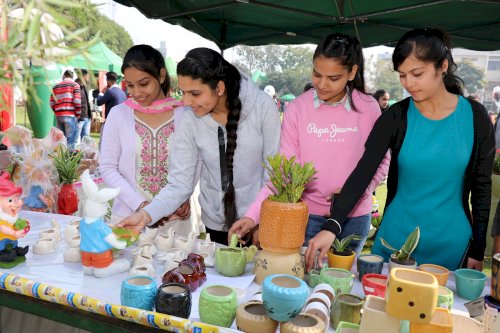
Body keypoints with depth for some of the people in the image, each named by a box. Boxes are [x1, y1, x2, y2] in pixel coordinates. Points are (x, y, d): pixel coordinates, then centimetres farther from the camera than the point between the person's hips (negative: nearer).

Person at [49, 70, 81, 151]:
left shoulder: (56, 86, 16)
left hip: (59, 116, 5)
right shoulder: (75, 85, 2)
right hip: (70, 116, -5)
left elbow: (52, 103, 10)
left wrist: (57, 113, 18)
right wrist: (78, 115, 1)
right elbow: (77, 101, -9)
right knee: (71, 140, -5)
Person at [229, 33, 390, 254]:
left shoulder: (368, 108, -7)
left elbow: (381, 162, 1)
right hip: (308, 216, -1)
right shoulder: (297, 108, -9)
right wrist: (253, 215, -21)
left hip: (355, 217, 1)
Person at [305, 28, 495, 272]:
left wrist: (478, 251, 3)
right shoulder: (395, 117, -8)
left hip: (450, 242, 0)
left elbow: (482, 187, 2)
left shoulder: (474, 117, -5)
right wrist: (332, 226, -30)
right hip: (397, 236, 0)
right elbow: (362, 173, -17)